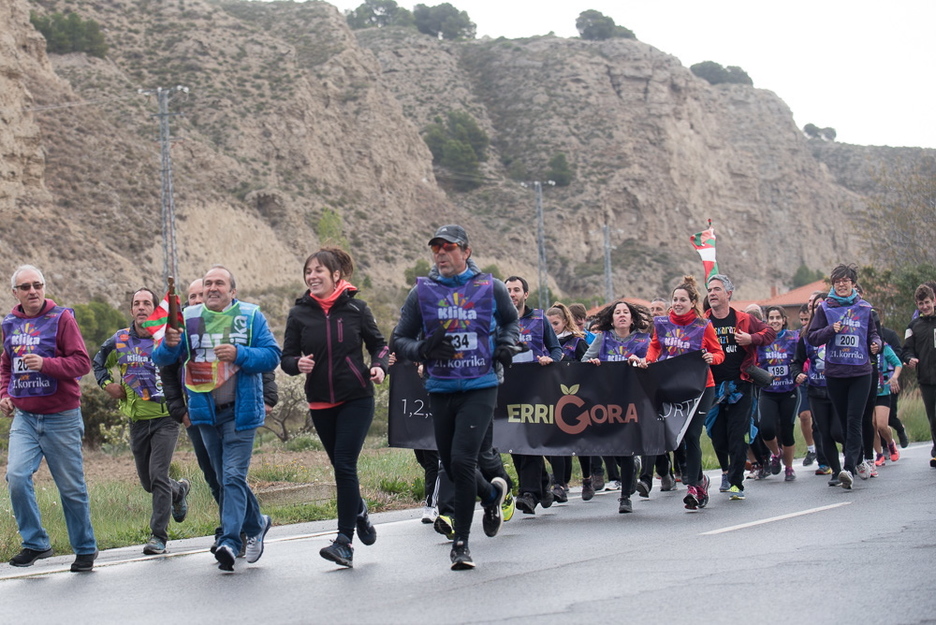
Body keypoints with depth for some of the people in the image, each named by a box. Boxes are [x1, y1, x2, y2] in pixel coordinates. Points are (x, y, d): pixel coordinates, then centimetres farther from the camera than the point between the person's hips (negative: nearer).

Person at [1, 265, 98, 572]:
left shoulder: (61, 318, -6)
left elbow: (82, 362, -12)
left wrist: (45, 364, -24)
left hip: (61, 417, -4)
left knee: (71, 487, 4)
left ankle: (85, 550, 18)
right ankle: (35, 543, -1)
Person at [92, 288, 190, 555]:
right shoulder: (120, 340, 5)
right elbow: (98, 362, 22)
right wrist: (107, 384, 6)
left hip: (165, 416, -4)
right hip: (137, 420, 4)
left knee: (158, 475, -14)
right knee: (147, 481, 11)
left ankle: (158, 536, -8)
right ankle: (179, 490, 44)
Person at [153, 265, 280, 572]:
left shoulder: (251, 316, -1)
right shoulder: (188, 318, 5)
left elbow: (271, 356, -6)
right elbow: (161, 360, 0)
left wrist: (239, 354, -22)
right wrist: (168, 345, -23)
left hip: (240, 411, -4)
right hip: (206, 412, 4)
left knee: (233, 476, -12)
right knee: (224, 478, 13)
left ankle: (229, 542, -15)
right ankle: (256, 524, 31)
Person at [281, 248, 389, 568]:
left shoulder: (356, 308, -3)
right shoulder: (300, 313, 1)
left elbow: (378, 344, 8)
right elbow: (286, 357, 5)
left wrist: (379, 366, -12)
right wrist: (298, 364, -17)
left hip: (357, 399, -3)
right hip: (321, 403, 3)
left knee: (345, 465, -12)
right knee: (342, 467, 11)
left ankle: (344, 542, -10)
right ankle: (359, 512, 39)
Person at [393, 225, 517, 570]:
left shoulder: (490, 288, 1)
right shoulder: (422, 292, 3)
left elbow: (511, 321, 19)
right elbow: (400, 340, 6)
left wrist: (506, 344, -1)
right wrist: (422, 350, -15)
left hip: (480, 389, -3)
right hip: (440, 390, 3)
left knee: (462, 460, -15)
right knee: (451, 466, 10)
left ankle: (461, 542, -3)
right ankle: (492, 493, 44)